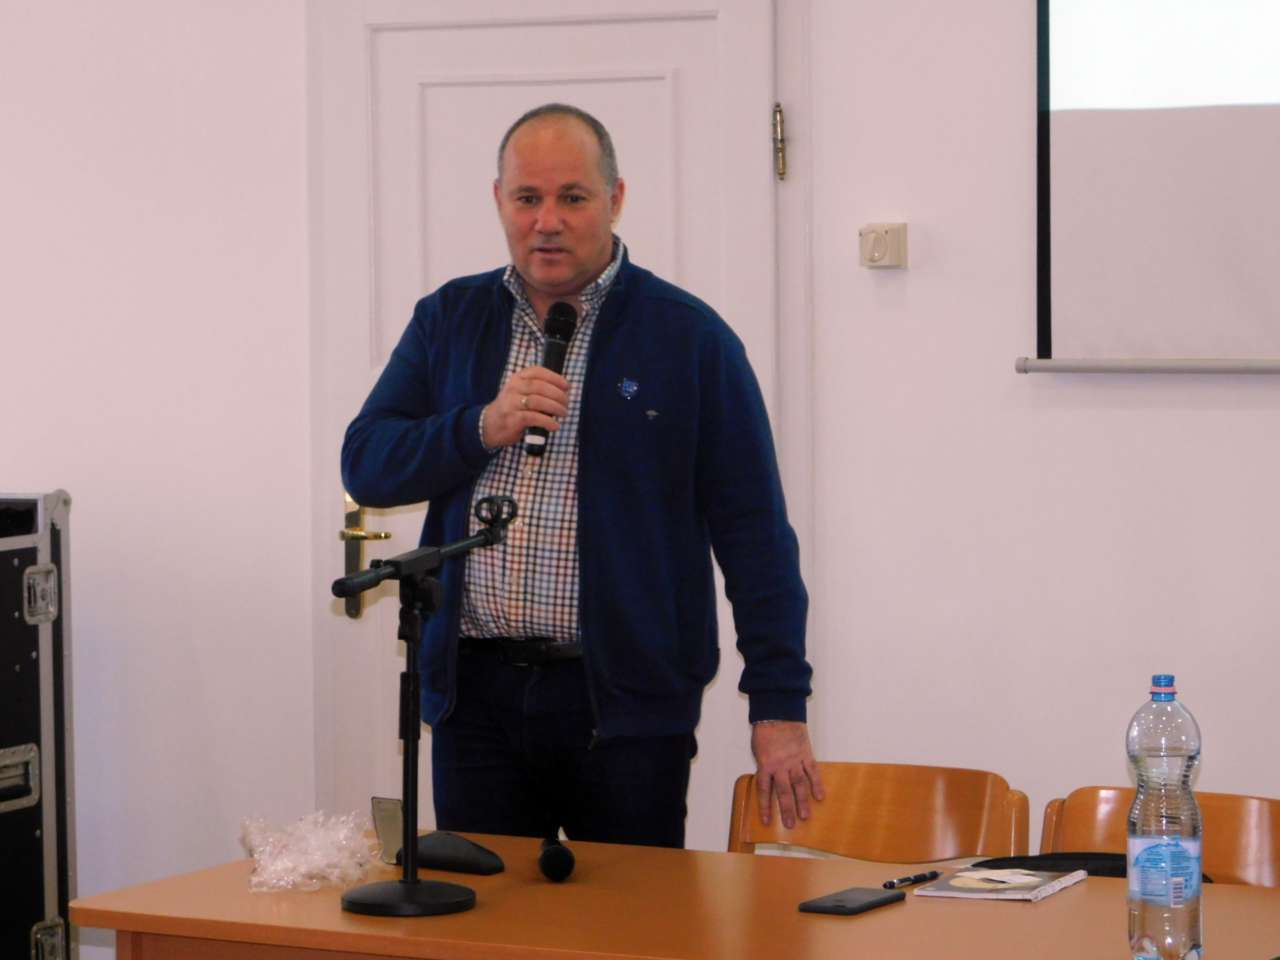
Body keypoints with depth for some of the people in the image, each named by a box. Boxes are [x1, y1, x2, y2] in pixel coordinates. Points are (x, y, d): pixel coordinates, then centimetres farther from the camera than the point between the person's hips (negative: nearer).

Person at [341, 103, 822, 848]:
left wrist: (780, 704, -9)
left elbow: (754, 532, -3)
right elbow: (366, 464, 6)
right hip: (478, 694, 3)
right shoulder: (450, 320, 10)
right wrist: (482, 429, -11)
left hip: (627, 700, -3)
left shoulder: (688, 337, -1)